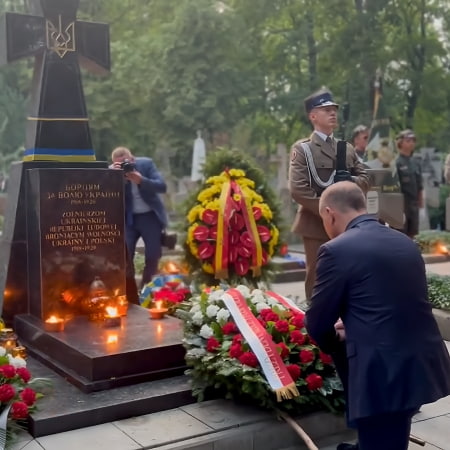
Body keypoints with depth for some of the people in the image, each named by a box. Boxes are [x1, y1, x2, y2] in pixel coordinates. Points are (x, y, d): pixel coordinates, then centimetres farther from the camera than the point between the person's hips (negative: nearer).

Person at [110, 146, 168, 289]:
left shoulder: (146, 163, -9)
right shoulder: (113, 171, -7)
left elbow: (162, 187, -17)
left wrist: (141, 180, -31)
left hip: (150, 216, 0)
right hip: (129, 218, 0)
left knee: (153, 256, -1)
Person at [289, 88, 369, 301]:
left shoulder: (347, 148, 17)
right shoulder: (302, 148, -4)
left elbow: (365, 179, 13)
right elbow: (298, 189, -15)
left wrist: (351, 180, -10)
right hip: (316, 223, -6)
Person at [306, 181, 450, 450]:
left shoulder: (337, 250, -12)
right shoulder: (405, 242, 11)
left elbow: (317, 323, -4)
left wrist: (333, 340, 19)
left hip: (383, 374, -8)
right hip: (424, 364, 8)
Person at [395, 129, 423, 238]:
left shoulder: (415, 163, 12)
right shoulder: (396, 163, -10)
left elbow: (420, 186, 17)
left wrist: (420, 202, 14)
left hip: (414, 204, 7)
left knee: (413, 235, 12)